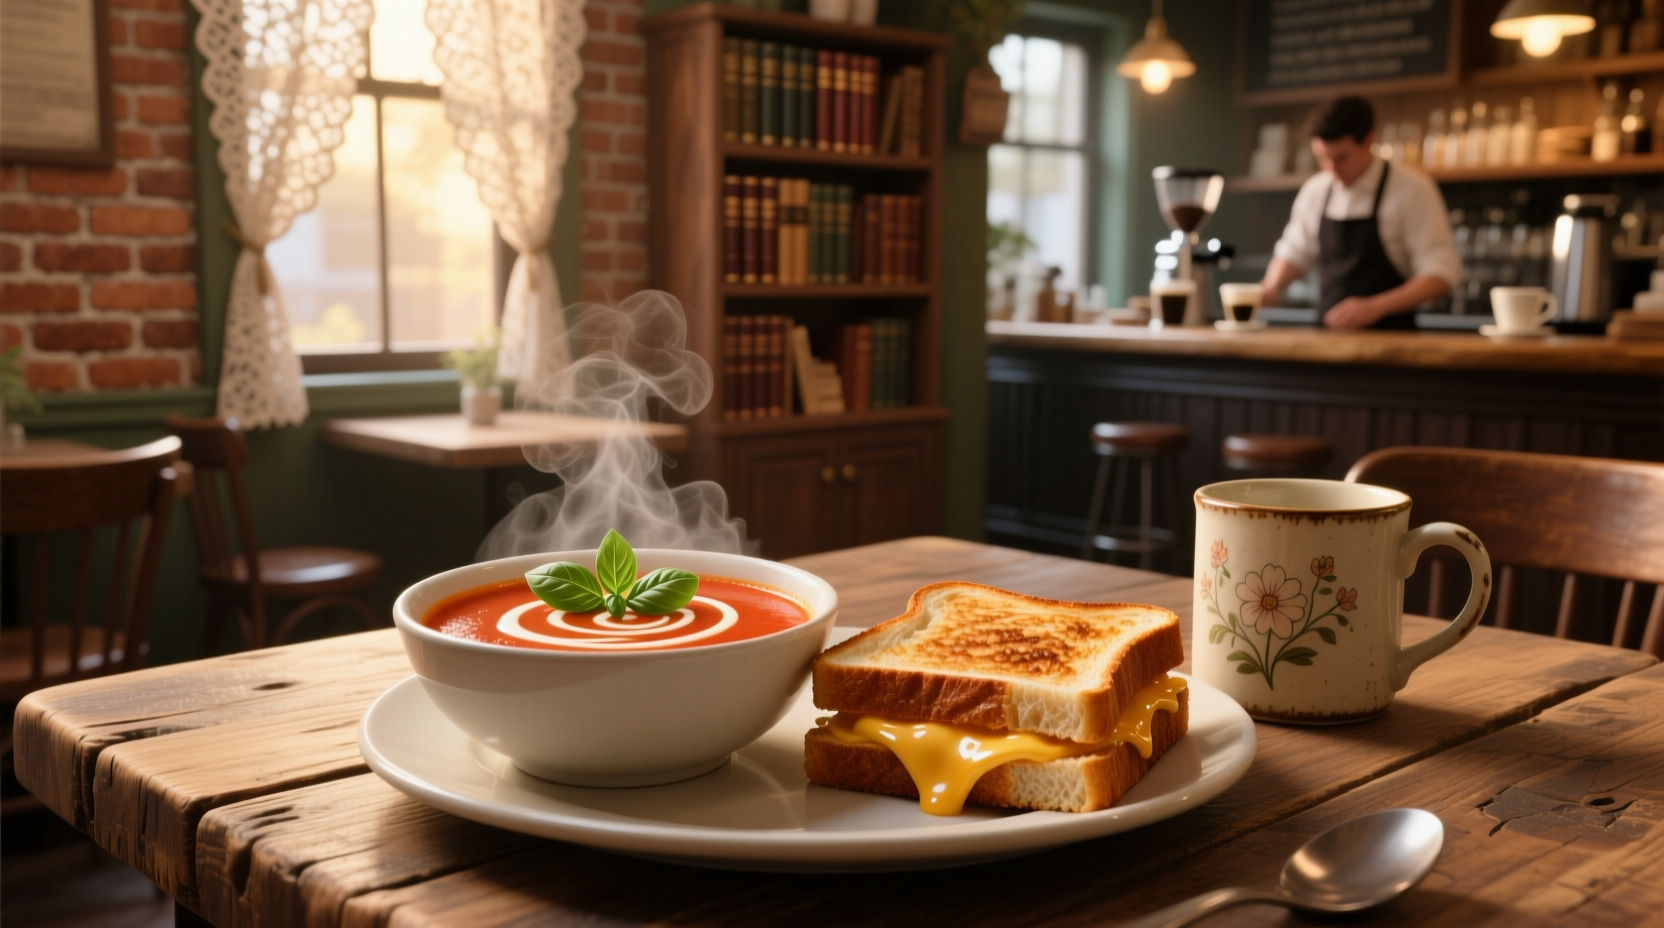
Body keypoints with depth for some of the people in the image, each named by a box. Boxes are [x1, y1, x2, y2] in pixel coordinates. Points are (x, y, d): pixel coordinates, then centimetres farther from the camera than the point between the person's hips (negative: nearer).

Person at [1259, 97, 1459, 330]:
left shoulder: (1411, 188, -7)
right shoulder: (1314, 190, 7)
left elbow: (1440, 274, -10)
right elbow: (1294, 253, 22)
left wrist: (1375, 307, -22)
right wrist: (1272, 287, 0)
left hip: (1391, 337, -4)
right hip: (1329, 337, 4)